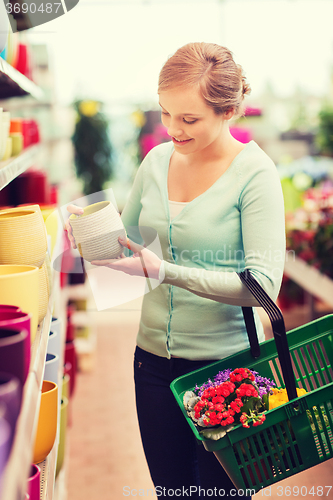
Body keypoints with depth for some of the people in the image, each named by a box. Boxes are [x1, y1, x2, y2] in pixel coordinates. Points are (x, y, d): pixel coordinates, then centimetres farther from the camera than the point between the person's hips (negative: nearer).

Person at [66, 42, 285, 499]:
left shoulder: (254, 173, -14)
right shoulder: (157, 160, 2)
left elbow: (264, 284, -21)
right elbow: (126, 235, 16)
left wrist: (165, 271, -28)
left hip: (225, 363, -5)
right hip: (155, 358, 5)